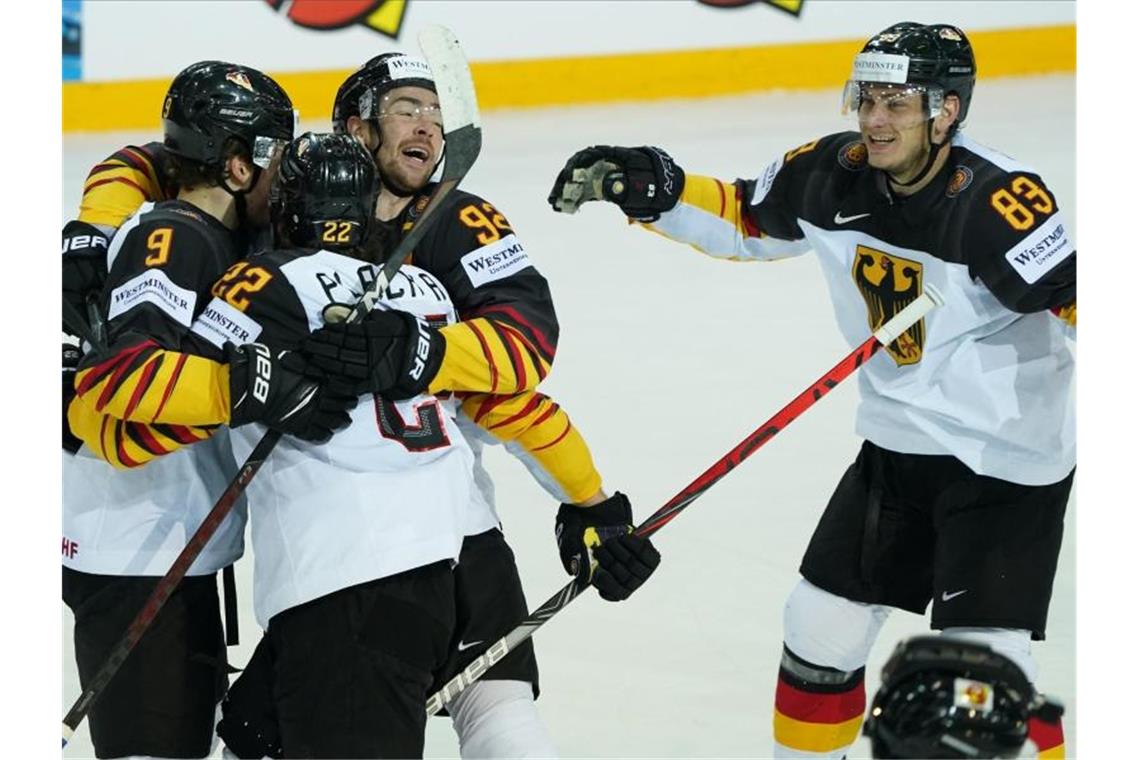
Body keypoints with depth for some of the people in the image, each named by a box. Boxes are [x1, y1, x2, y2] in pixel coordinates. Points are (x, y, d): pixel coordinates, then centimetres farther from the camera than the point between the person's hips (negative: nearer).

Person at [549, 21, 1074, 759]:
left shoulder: (995, 200, -26)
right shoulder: (834, 176, -5)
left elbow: (1072, 291, -31)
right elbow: (742, 221, 11)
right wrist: (654, 190, -1)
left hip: (1008, 458, -7)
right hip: (898, 444, 7)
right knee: (821, 626, 13)